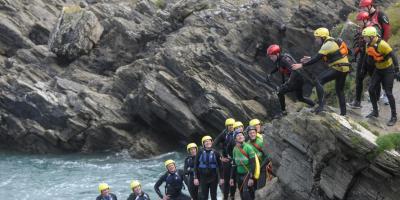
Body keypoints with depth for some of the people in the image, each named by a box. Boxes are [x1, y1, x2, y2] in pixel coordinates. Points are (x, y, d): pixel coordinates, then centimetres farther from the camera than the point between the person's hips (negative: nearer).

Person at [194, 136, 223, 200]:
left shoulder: (215, 153, 0)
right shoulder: (200, 153, 0)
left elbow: (220, 166, 3)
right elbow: (196, 166, 1)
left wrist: (221, 178, -1)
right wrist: (195, 178, -5)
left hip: (213, 177, 0)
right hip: (203, 177, 0)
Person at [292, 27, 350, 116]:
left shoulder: (327, 45, -12)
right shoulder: (333, 42, 18)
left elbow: (317, 58, -18)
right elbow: (320, 56, 28)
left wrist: (301, 65, -17)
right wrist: (310, 59, 20)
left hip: (337, 68, -10)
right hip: (345, 69, 10)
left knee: (319, 81, -15)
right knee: (339, 90, 21)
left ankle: (321, 105, -24)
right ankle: (343, 112, 23)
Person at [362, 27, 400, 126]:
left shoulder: (382, 44, -28)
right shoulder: (369, 45, -2)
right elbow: (368, 58, 14)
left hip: (388, 70, -8)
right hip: (378, 69, 8)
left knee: (388, 93, -7)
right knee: (371, 89, 4)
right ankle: (375, 111, 20)